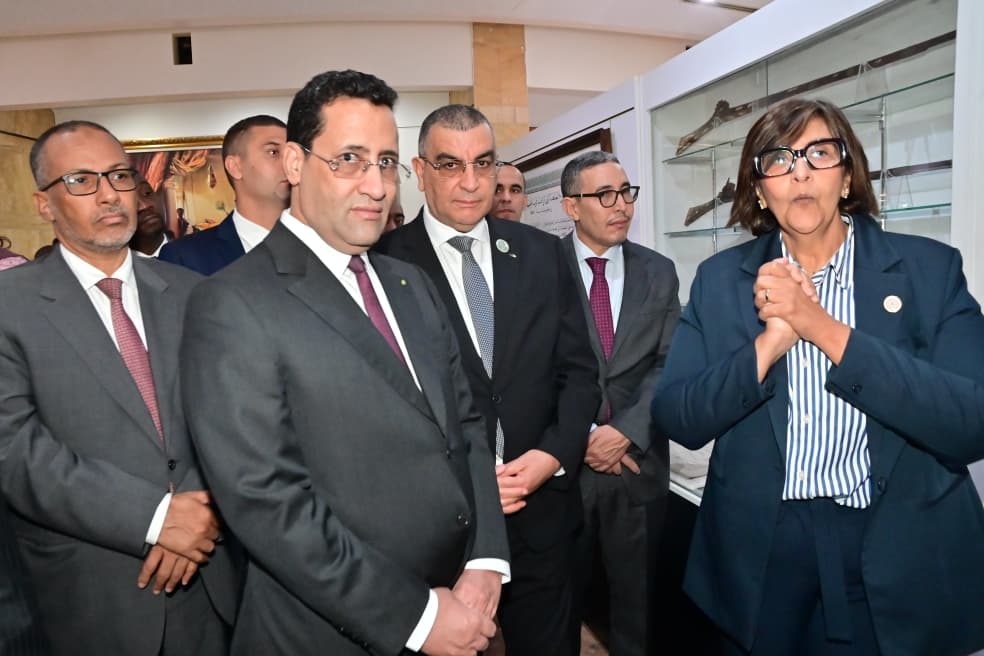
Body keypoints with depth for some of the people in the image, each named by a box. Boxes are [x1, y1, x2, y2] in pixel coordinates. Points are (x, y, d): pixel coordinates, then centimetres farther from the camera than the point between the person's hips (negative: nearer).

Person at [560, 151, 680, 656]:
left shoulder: (659, 273, 5)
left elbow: (668, 365, -1)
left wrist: (625, 431, -12)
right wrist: (579, 436, -13)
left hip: (638, 461, 3)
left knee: (636, 593, 17)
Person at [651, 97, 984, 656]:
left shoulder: (929, 268, -4)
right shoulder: (721, 279, -1)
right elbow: (676, 420, -7)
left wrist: (825, 329, -23)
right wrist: (770, 341, -21)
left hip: (899, 555, -1)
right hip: (759, 551, 1)